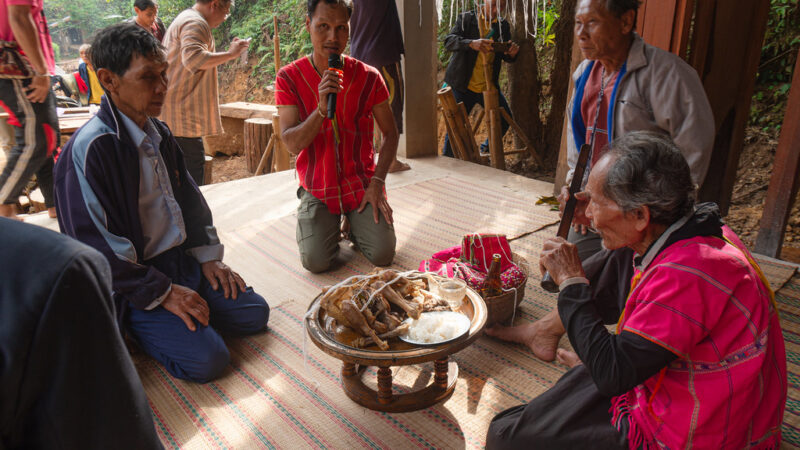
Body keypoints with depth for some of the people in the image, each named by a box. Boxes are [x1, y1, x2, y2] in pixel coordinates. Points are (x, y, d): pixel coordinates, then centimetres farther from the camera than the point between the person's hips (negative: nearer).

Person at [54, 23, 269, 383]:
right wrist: (162, 292, -18)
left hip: (181, 261, 8)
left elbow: (189, 198, 17)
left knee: (255, 314, 1)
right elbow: (98, 247, -20)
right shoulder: (89, 150, -20)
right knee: (206, 360, -18)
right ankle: (135, 324, 6)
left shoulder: (159, 134, 7)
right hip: (131, 283, -8)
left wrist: (208, 256, 7)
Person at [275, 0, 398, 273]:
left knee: (383, 255, -14)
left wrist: (377, 182, -9)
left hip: (361, 185, 1)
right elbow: (292, 144, -13)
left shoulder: (368, 77, -5)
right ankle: (329, 223, 18)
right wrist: (322, 109, -30)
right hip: (317, 189, 0)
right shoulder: (289, 77, -7)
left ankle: (354, 223, 20)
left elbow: (390, 133, 2)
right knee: (315, 261, -18)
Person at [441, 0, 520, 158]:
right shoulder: (466, 19, -5)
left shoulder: (503, 25, 8)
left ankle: (487, 148, 31)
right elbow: (449, 41, -19)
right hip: (463, 86, -4)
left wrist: (512, 53, -14)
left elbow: (506, 57, 12)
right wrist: (471, 44, -38)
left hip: (489, 86, 4)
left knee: (505, 120, 6)